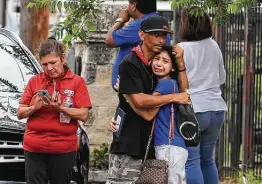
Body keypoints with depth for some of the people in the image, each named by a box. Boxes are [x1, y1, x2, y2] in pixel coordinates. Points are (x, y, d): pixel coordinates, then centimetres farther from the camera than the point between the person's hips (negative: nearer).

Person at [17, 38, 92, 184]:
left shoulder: (77, 82, 1)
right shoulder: (34, 81, 8)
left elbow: (83, 115, -5)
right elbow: (20, 113, 8)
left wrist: (60, 108, -18)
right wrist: (35, 107, -12)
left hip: (64, 148, -2)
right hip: (34, 147, 2)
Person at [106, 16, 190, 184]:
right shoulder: (130, 64, -10)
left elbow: (184, 92, 11)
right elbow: (139, 100, -20)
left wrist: (180, 63, -2)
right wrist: (174, 97, -13)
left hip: (150, 143, 7)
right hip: (128, 144, -7)